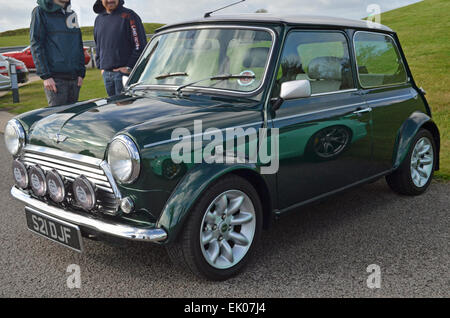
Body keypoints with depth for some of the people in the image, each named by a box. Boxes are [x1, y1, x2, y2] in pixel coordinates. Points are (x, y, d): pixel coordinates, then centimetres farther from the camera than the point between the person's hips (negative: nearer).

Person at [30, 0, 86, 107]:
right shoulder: (41, 11, 0)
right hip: (55, 78, -5)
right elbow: (36, 45, -6)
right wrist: (45, 76, -14)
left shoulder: (72, 14, 17)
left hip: (74, 77, 6)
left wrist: (81, 73, 9)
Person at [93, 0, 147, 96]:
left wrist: (129, 67, -13)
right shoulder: (99, 19, 16)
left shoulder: (128, 15, -5)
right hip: (106, 73, 6)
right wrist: (100, 65, 14)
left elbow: (140, 45, -11)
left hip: (124, 71, -6)